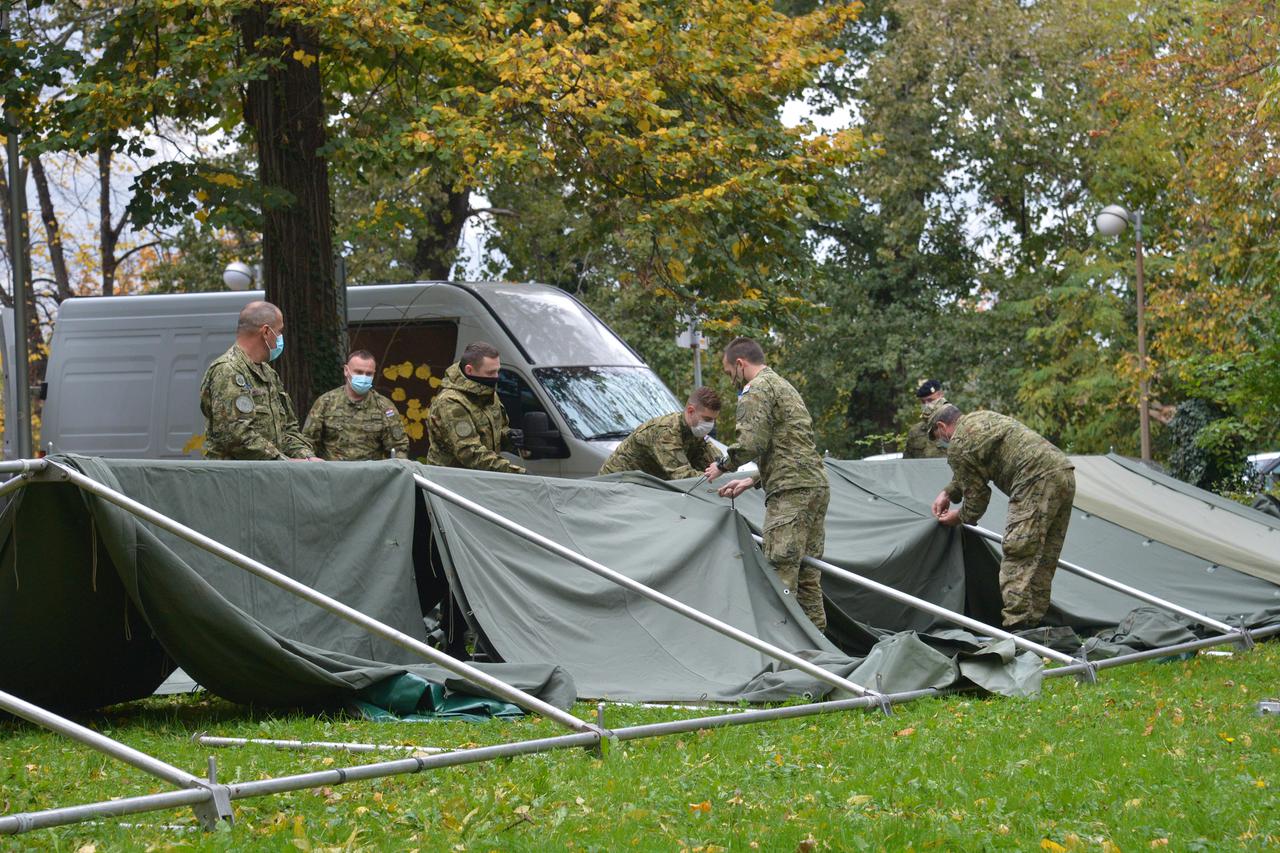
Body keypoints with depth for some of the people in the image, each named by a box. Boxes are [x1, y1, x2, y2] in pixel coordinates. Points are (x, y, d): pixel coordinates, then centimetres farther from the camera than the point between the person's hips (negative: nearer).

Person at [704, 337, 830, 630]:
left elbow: (751, 443, -16)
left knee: (780, 575, -11)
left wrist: (723, 466, 1)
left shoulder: (756, 389, -4)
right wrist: (752, 481, 26)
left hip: (790, 493, -10)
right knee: (807, 576, 11)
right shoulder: (784, 386, 27)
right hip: (817, 485, 10)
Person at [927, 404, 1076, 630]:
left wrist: (959, 517, 23)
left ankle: (1016, 627, -17)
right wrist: (947, 493, 42)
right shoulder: (981, 418, 29)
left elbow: (977, 496, 5)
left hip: (1037, 480, -10)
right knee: (1043, 560, 12)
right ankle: (1033, 624, 13)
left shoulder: (957, 447, 0)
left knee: (1018, 555, -10)